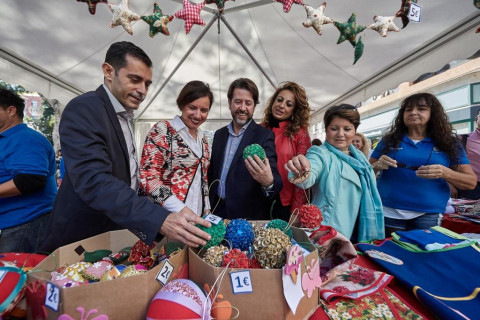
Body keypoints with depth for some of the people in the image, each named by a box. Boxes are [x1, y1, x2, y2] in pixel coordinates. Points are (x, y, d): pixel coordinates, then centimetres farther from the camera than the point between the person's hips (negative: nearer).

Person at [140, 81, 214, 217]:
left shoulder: (203, 139, 9)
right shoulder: (162, 130, -10)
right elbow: (148, 178, -17)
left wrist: (206, 209, 6)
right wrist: (182, 209, -25)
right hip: (167, 216, -5)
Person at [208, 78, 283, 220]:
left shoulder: (265, 136, -11)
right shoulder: (219, 134, 5)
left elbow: (275, 178, -20)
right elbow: (211, 174, 11)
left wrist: (268, 182, -42)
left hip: (249, 217, -4)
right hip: (217, 212, 5)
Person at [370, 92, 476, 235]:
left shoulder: (448, 143, 5)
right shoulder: (389, 140, 5)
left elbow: (471, 182, 3)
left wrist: (445, 173, -17)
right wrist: (377, 165, -15)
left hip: (429, 215, 1)